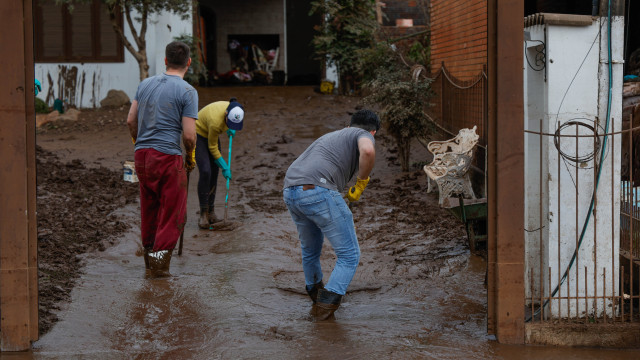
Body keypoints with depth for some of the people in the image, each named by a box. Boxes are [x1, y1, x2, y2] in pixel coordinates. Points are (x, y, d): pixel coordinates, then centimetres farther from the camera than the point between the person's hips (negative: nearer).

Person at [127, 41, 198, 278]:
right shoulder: (187, 92, -8)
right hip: (168, 157, -6)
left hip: (142, 154, 6)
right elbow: (189, 135, -12)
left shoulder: (145, 84, 9)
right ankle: (159, 262, 2)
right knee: (172, 214, 4)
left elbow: (131, 120, 12)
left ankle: (150, 256, 26)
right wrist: (190, 157, 5)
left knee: (149, 209, 18)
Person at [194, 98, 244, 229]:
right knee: (205, 172, -18)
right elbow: (212, 148, -23)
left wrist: (230, 129, -12)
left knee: (214, 173, 2)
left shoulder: (233, 110, -21)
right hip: (198, 134, -7)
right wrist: (225, 167, -17)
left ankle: (211, 212, 10)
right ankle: (203, 214, -13)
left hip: (211, 134, 7)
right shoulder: (215, 121, -39)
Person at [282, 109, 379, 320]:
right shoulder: (363, 135, 12)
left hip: (290, 192, 8)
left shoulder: (332, 135, 36)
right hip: (317, 190, -8)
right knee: (349, 255, 4)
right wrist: (361, 183, 3)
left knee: (310, 250, 29)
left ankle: (317, 301, 44)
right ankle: (326, 307, -4)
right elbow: (368, 151, -14)